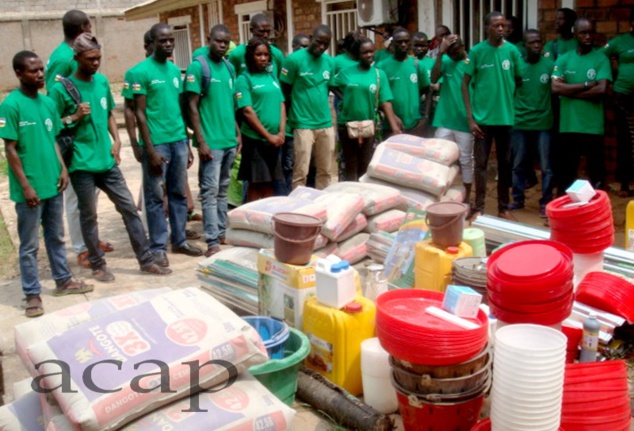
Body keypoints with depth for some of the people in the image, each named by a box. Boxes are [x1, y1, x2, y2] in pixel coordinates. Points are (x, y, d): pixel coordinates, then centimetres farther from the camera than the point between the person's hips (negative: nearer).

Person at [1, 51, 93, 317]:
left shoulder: (48, 103, 6)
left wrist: (62, 168, 3)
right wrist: (25, 185, -16)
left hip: (53, 184, 6)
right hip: (30, 188, -6)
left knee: (56, 237, 18)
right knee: (29, 244, 5)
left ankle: (63, 281, 31)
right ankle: (32, 294, 15)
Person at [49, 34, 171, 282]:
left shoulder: (102, 81, 7)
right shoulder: (62, 88, -9)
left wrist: (116, 141, 3)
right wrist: (75, 117, -18)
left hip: (107, 160, 5)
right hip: (82, 164, -5)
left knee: (129, 208, 6)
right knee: (89, 215, 6)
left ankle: (146, 261, 14)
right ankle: (98, 265, 21)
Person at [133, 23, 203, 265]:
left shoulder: (175, 70, 12)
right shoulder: (141, 71, -7)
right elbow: (140, 114, -9)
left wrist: (187, 144, 14)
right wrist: (150, 150, -14)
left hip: (178, 141, 6)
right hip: (157, 143, -6)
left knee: (179, 193, 13)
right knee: (155, 197, 2)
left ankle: (180, 241, 24)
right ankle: (158, 247, 10)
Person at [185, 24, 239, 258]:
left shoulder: (229, 67, 11)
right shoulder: (197, 67, -7)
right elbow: (192, 106, -10)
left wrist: (237, 133, 14)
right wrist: (201, 141, -15)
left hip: (230, 140, 6)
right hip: (211, 142, -6)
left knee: (223, 190, 13)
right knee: (210, 192, -4)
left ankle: (221, 233, 22)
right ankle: (212, 242, -1)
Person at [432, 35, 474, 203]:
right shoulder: (445, 61, 2)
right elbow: (433, 79, -15)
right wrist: (440, 54, -21)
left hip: (464, 121, -2)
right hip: (444, 120, 2)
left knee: (465, 159, 8)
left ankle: (467, 194, 20)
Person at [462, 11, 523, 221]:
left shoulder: (512, 50, 0)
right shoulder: (476, 51, -4)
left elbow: (519, 81, 9)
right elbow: (465, 84, -2)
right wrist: (470, 117, -7)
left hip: (505, 117, 2)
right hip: (482, 117, -2)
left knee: (505, 163, 10)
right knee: (481, 163, 3)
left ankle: (503, 208, 21)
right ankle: (478, 208, 12)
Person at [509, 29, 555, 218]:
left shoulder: (550, 65, -1)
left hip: (543, 123, -1)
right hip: (520, 123, 1)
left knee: (546, 166, 3)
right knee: (518, 164, 10)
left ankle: (546, 202, 12)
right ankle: (518, 199, 23)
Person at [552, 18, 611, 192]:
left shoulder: (601, 59, 0)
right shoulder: (563, 59, 6)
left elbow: (601, 90, -12)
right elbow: (556, 87, -7)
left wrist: (570, 91, -9)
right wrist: (586, 85, -10)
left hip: (593, 126, -2)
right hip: (568, 126, 2)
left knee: (596, 172, 4)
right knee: (567, 171, 12)